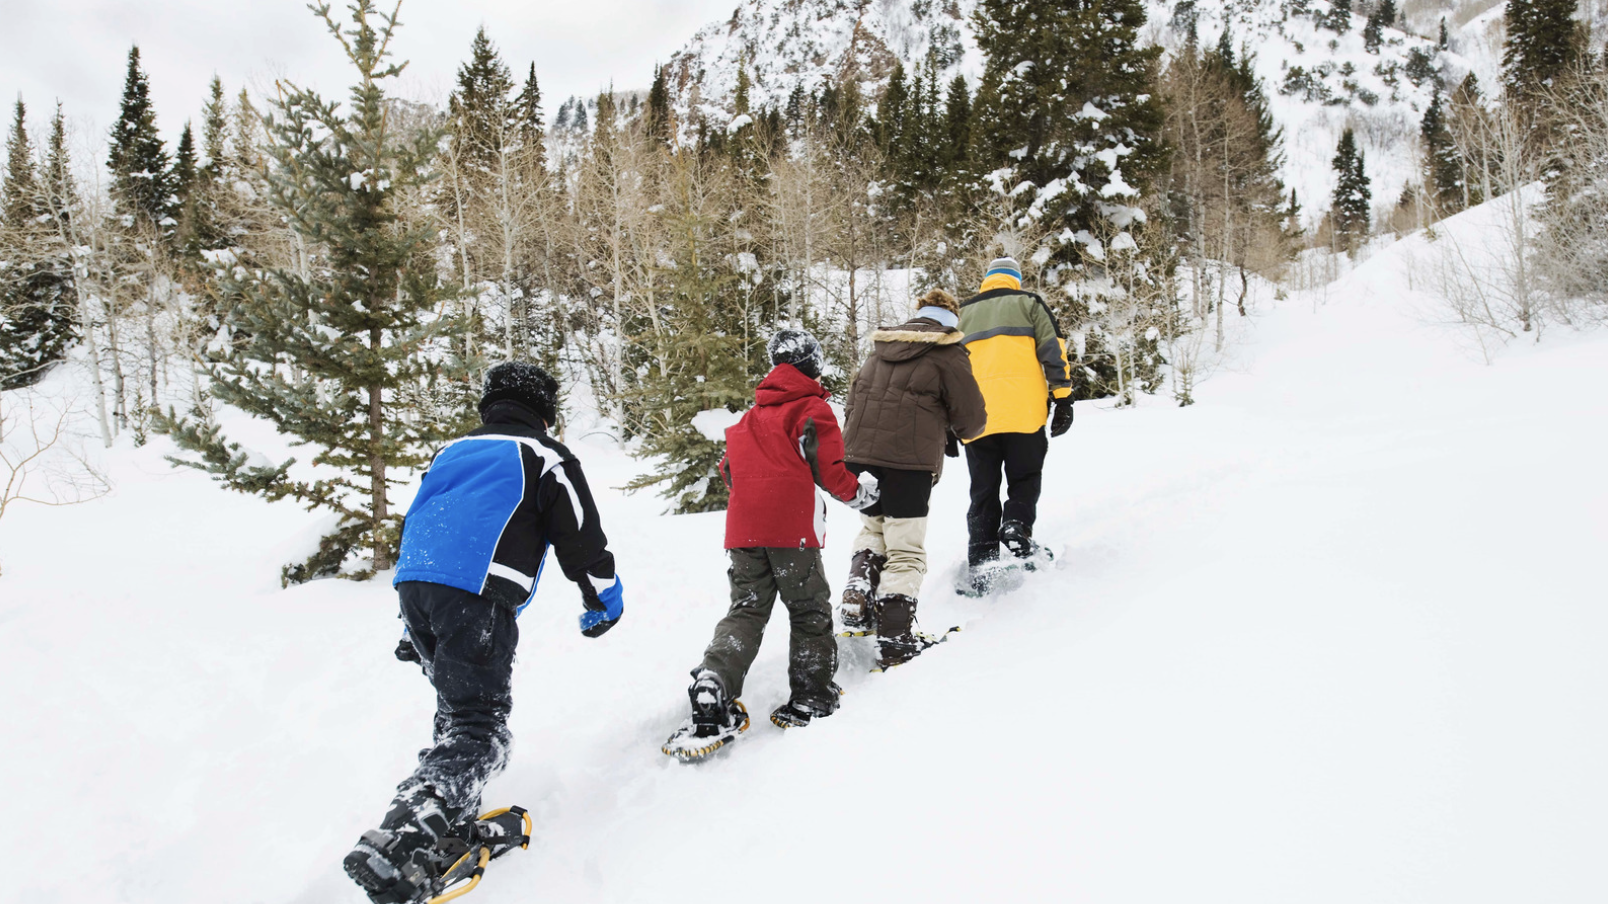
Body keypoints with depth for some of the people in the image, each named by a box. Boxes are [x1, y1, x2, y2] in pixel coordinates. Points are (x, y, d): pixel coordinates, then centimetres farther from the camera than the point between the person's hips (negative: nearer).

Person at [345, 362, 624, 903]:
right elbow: (582, 539, 5)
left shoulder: (452, 453, 28)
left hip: (412, 584, 7)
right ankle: (400, 844, -28)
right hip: (475, 594, -7)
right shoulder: (544, 456, 9)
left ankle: (448, 827, 17)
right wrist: (603, 603, 19)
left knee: (456, 707, 23)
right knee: (479, 725, -10)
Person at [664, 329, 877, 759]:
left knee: (745, 612, 6)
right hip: (793, 530, -5)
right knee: (810, 612, 8)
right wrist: (859, 493, 13)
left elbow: (731, 471, 23)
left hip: (743, 531, 5)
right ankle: (810, 698, 11)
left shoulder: (749, 418, 22)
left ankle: (710, 693, -12)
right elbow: (829, 470, -5)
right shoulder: (813, 409, 3)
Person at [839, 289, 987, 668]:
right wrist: (953, 433, 21)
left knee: (874, 527, 26)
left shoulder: (880, 348, 18)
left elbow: (854, 402, 20)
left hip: (857, 454, 5)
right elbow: (972, 419, 0)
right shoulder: (948, 353, 1)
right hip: (909, 462, -5)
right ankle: (895, 640, 0)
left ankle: (857, 597, 8)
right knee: (905, 551, 2)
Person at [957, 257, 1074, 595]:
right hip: (1023, 413, -2)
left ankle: (980, 562, -1)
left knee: (983, 491, 7)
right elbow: (1053, 351, 2)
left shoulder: (961, 313, 22)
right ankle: (1017, 527, -11)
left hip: (975, 417, 2)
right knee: (1025, 478, 13)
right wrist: (1063, 399, 2)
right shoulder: (1028, 303, 13)